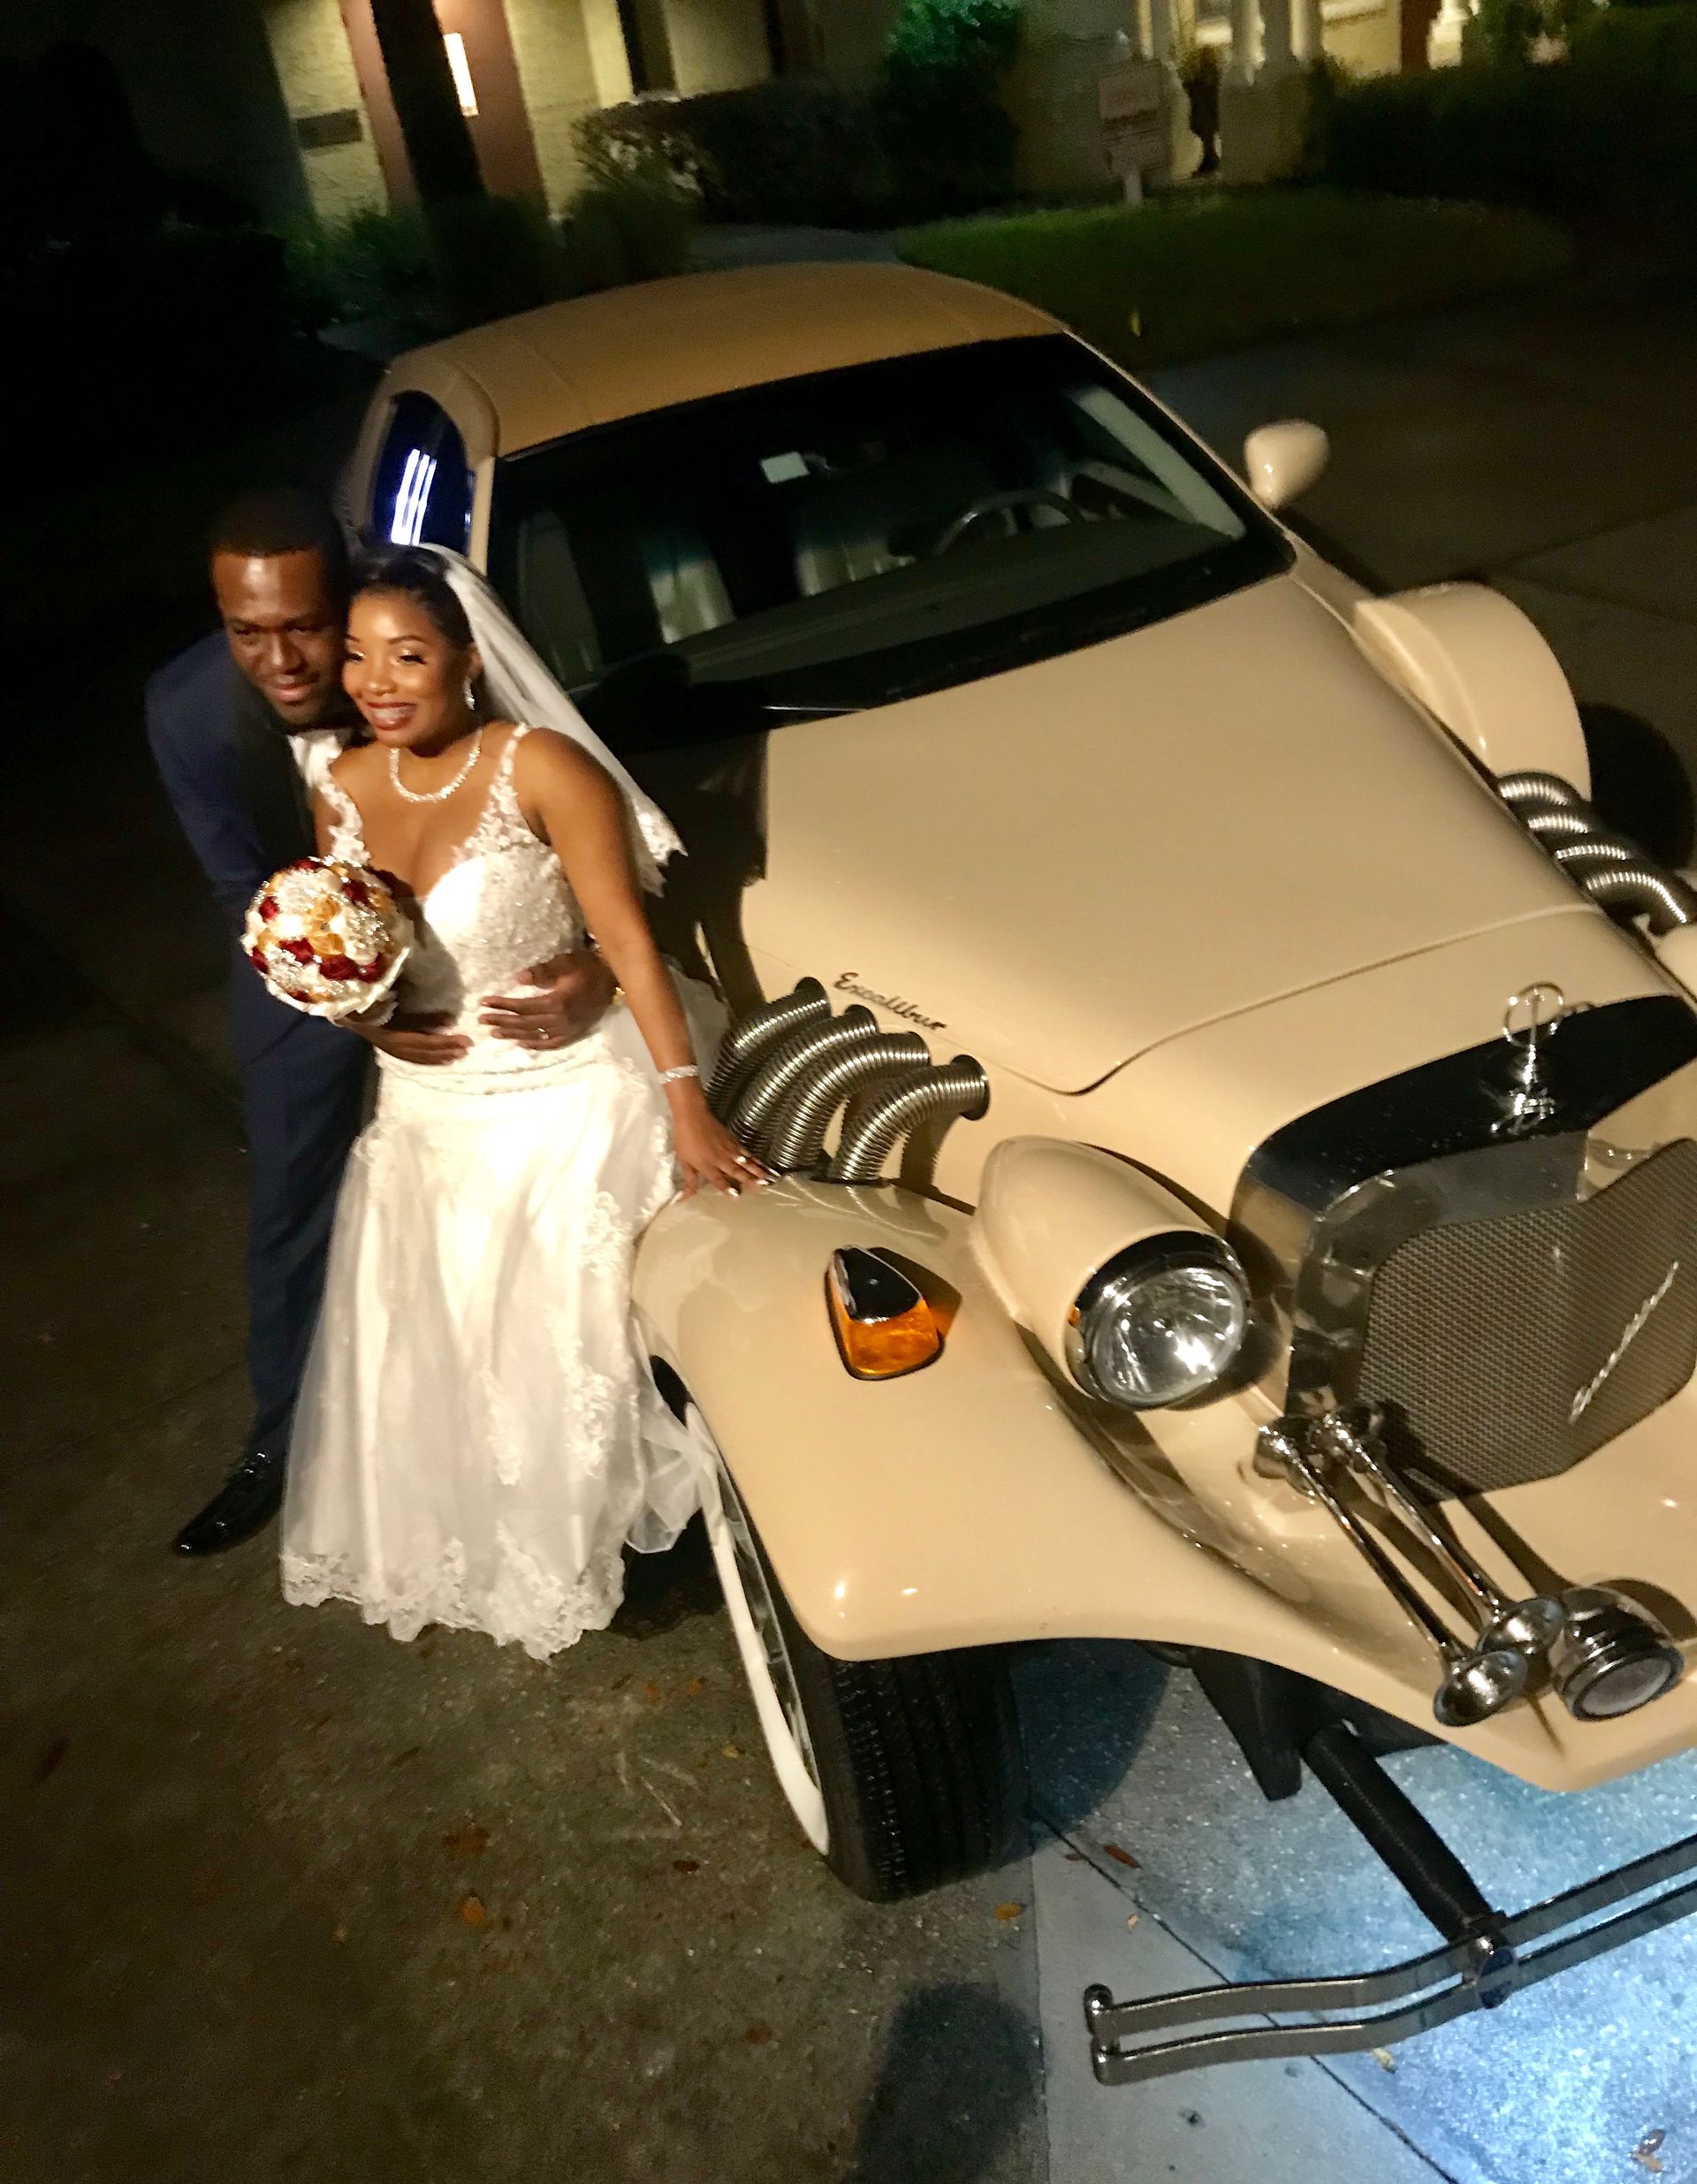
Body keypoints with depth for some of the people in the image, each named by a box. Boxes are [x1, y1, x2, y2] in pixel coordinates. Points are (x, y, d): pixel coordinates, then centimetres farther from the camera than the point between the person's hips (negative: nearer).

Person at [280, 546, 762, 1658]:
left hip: (563, 1104, -6)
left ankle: (568, 1554, 33)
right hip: (425, 1110, 6)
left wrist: (685, 1100, -26)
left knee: (562, 1349, 4)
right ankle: (456, 1542, 41)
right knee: (426, 1354, 14)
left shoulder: (540, 766, -18)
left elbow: (628, 937, -21)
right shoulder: (345, 790, 0)